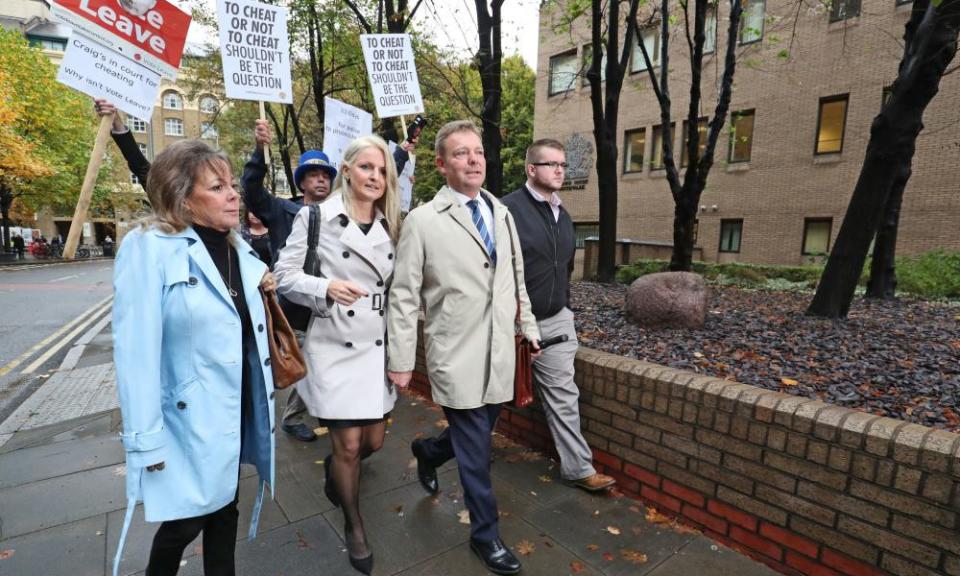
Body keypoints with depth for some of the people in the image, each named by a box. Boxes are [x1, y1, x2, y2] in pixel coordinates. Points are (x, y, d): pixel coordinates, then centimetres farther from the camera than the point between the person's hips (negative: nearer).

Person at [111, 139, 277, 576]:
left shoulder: (238, 247, 5)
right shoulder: (148, 248, -16)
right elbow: (136, 349, -18)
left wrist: (262, 292, -2)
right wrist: (146, 438, -17)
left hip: (242, 407, 6)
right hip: (190, 419, -6)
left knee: (225, 506, 21)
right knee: (186, 520, 10)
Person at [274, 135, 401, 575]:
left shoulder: (390, 225, 7)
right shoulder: (316, 217, -7)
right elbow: (284, 275, -8)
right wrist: (326, 287, -26)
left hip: (378, 347, 5)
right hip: (334, 348, -4)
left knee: (373, 441, 14)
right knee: (348, 445, 4)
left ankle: (334, 470, 50)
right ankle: (354, 527, 32)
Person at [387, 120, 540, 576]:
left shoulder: (501, 213, 8)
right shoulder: (423, 221, -9)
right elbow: (403, 296, -8)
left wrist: (529, 325, 15)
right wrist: (401, 360, -7)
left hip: (499, 353, 6)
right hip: (457, 357, -5)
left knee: (476, 435, 20)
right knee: (475, 451, 7)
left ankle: (428, 451, 52)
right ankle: (486, 535, 31)